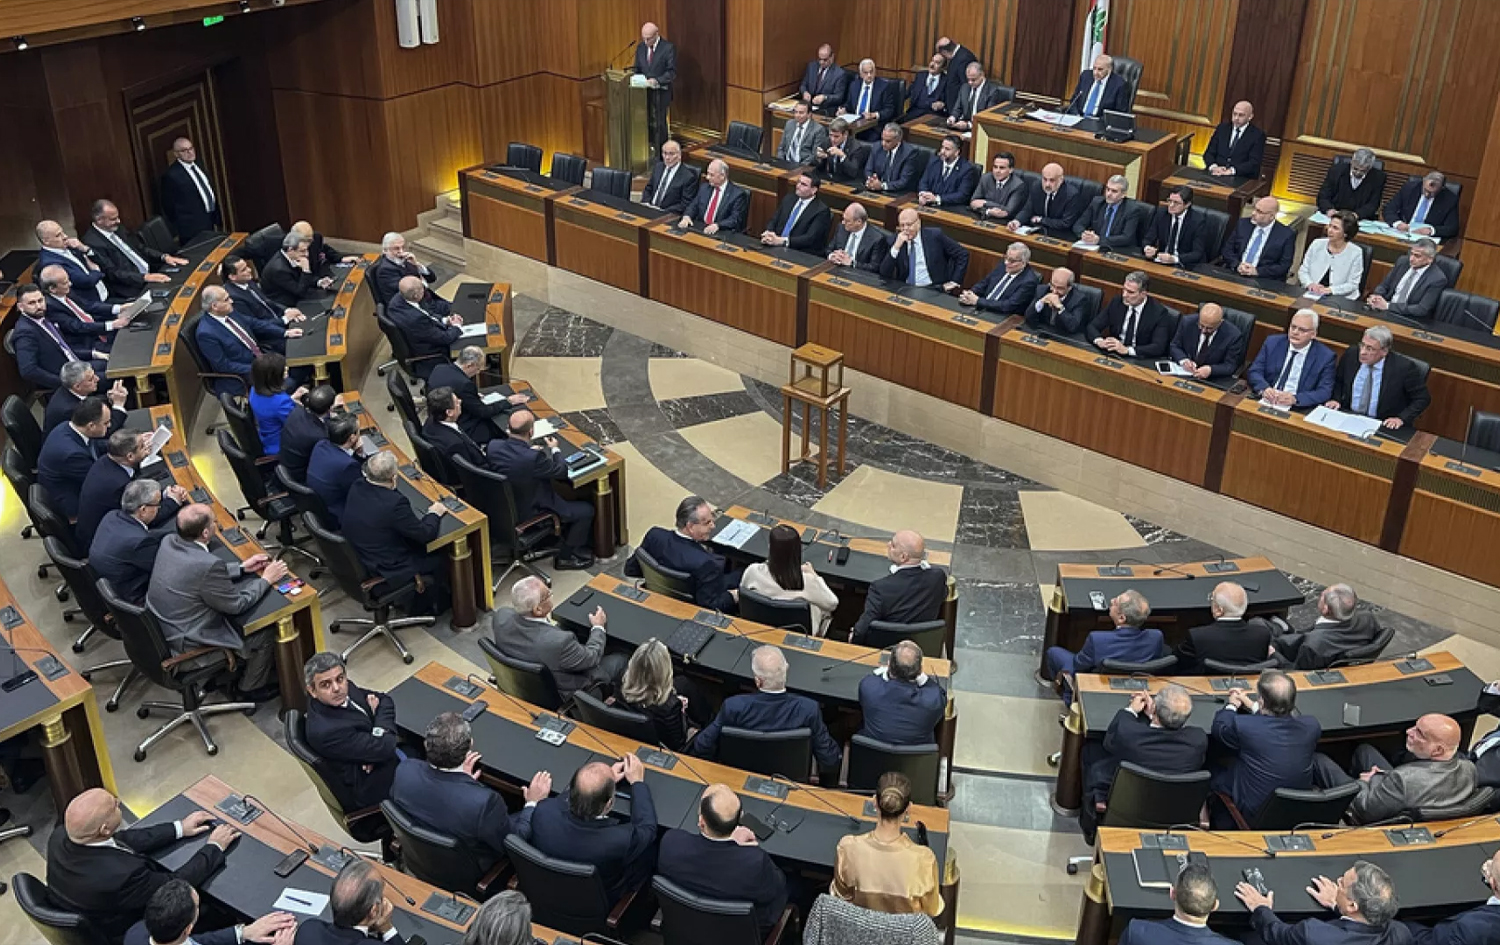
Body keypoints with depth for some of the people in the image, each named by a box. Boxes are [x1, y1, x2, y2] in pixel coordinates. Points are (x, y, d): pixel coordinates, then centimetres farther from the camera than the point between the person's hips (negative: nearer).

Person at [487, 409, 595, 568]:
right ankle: (565, 557, 20)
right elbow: (562, 471, -17)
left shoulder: (493, 446, -16)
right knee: (586, 511, 7)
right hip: (529, 514, -8)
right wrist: (555, 449, 1)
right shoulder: (534, 458, -35)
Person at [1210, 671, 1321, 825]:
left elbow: (1218, 728, -3)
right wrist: (1253, 707, 18)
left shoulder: (1243, 726, -29)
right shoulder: (1311, 726, -17)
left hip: (1255, 816, -4)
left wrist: (1232, 705, 15)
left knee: (1216, 774, 21)